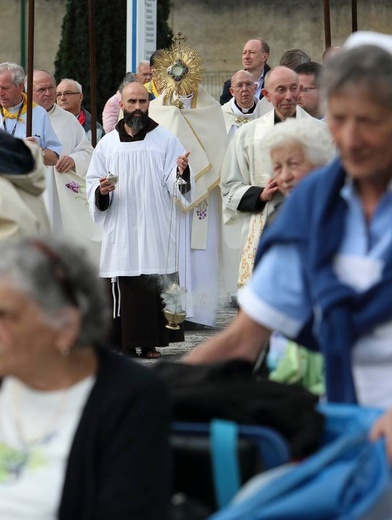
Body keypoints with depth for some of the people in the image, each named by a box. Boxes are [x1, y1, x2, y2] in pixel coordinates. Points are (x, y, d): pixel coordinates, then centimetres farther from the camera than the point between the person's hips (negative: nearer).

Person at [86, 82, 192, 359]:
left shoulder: (165, 139, 6)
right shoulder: (108, 144, 11)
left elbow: (172, 184, 0)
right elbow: (92, 183, 13)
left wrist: (181, 171, -22)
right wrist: (101, 191, -9)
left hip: (156, 228, -1)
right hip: (121, 229, 1)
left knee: (155, 282, -4)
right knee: (125, 284, -2)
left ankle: (151, 341, 1)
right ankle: (127, 343, 2)